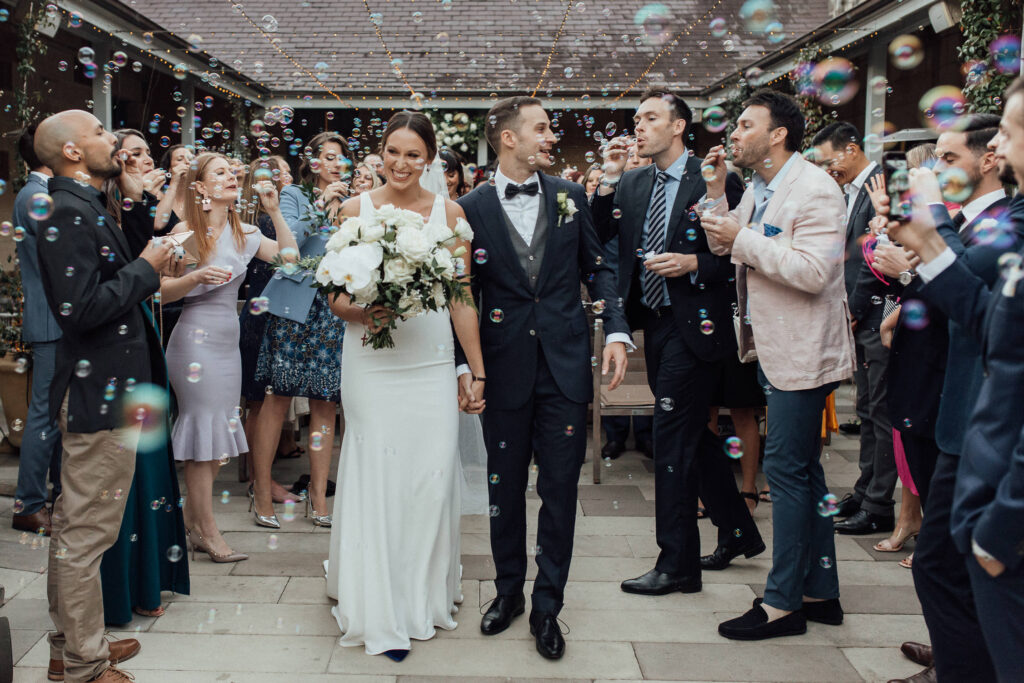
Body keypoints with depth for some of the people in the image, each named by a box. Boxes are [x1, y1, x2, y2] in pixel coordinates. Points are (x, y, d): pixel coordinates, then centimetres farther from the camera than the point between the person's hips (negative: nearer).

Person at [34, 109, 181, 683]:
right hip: (101, 396, -11)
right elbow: (80, 307, -26)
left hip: (99, 391, 11)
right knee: (85, 535, 2)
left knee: (75, 529, 19)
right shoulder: (67, 212, -18)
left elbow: (113, 282, 14)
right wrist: (147, 269, -14)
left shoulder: (88, 208, 13)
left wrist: (138, 201, 9)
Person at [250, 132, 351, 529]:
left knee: (326, 404, 3)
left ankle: (318, 497, 10)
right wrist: (322, 205, -13)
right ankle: (261, 490, 7)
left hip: (335, 311, 4)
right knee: (277, 398, -3)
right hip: (295, 308, -4)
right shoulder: (295, 195, 6)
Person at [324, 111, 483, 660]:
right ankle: (381, 612, 15)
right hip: (370, 363, -1)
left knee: (432, 479, 2)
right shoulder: (355, 209, 3)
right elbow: (337, 298, 4)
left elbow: (462, 300, 5)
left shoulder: (450, 214, 4)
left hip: (431, 363, 1)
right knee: (375, 479, 1)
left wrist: (479, 371, 5)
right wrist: (363, 312, -18)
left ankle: (425, 595, 25)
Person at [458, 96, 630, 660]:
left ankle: (547, 607, 19)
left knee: (560, 488, 4)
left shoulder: (570, 197, 5)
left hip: (566, 365, 1)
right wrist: (465, 364, -2)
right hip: (504, 368, -1)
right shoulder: (472, 208, -1)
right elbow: (464, 293, 2)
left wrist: (616, 329, -4)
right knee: (505, 486, 12)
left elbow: (596, 269, 9)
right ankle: (508, 590, 32)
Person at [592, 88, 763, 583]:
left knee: (673, 440, -4)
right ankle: (738, 532, 35)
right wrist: (609, 180, -7)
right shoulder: (632, 185, 11)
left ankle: (677, 565, 9)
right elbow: (599, 237, 1)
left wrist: (695, 264, -21)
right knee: (692, 436, 17)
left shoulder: (716, 180, -7)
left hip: (693, 325, -7)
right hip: (654, 323, 7)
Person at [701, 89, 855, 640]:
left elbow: (813, 271, -26)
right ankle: (821, 591, 26)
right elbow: (725, 250, 15)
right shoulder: (758, 190, 13)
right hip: (774, 347, 10)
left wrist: (742, 238, -21)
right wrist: (716, 194, 4)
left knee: (786, 470, -4)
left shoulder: (815, 190, -15)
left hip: (801, 353, -10)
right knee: (803, 470, 14)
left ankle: (783, 602, 7)